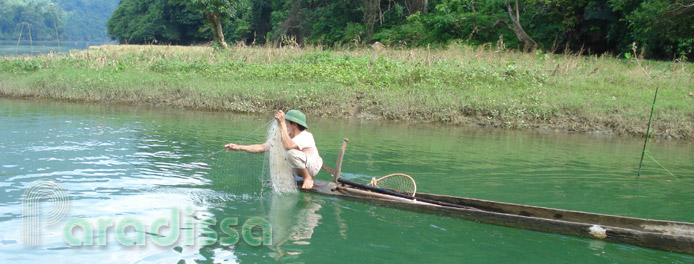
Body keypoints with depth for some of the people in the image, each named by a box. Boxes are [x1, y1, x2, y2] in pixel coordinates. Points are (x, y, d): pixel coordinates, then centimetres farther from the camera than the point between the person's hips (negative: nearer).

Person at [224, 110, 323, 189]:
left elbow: (288, 146, -45)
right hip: (297, 168, 8)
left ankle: (308, 178, -15)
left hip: (313, 166, -8)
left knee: (292, 152, -34)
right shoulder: (285, 135, -1)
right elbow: (262, 147, 0)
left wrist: (282, 123, -42)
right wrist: (239, 147, -7)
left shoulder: (306, 136, -25)